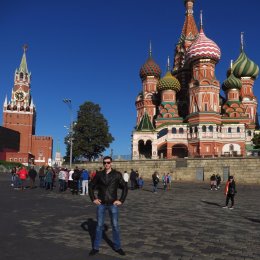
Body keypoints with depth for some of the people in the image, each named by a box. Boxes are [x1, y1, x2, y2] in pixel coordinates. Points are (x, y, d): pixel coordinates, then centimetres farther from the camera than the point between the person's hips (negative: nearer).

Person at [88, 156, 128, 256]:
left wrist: (121, 200, -7)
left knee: (115, 225, 6)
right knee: (99, 225, 8)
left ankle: (117, 247, 22)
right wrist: (93, 199, 1)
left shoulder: (117, 174, -5)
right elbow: (91, 186, 9)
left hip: (113, 204, -1)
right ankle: (96, 247, 20)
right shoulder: (99, 174, 0)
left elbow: (125, 188, -1)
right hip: (101, 204, 1)